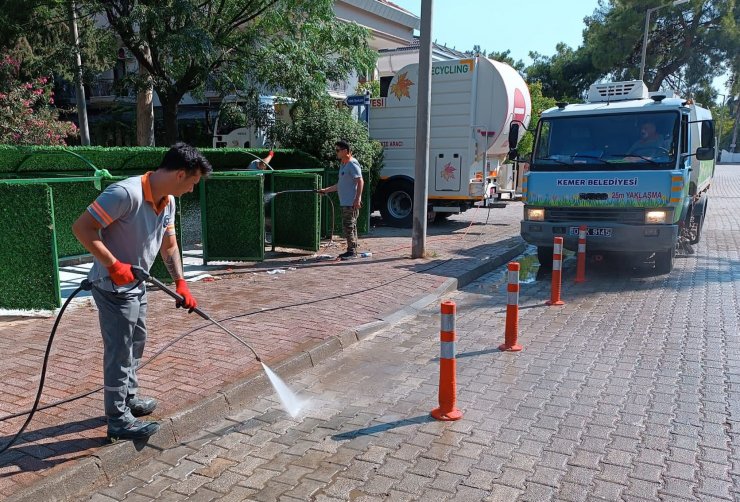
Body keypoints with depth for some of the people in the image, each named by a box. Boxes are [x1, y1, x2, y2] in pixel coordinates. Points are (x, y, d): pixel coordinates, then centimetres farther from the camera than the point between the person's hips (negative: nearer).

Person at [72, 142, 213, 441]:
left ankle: (129, 398, 39)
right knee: (120, 352, 0)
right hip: (114, 288, -9)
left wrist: (181, 283, 6)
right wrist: (113, 265, -28)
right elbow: (82, 227, -25)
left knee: (135, 345, 21)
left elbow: (169, 245, 11)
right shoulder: (126, 193, -27)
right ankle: (119, 420, 14)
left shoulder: (168, 201, 1)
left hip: (137, 285, 9)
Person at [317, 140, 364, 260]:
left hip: (351, 203, -10)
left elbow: (360, 181, -18)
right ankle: (351, 250, 17)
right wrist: (326, 190, 25)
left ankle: (352, 251, -1)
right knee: (349, 227, 12)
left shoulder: (352, 164, -11)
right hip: (345, 202, 10)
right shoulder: (343, 165, 19)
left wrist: (358, 198, -24)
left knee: (349, 227, -7)